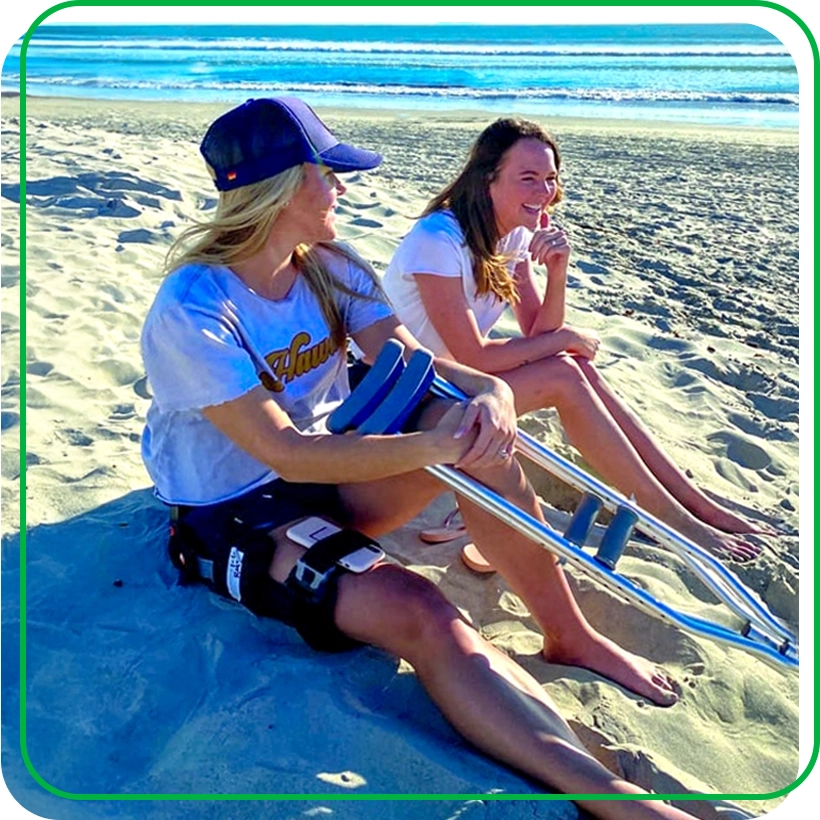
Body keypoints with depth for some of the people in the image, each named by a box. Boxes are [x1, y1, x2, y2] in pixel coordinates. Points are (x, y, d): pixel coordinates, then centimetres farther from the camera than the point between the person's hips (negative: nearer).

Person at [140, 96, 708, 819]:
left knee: (473, 428, -21)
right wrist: (431, 445, -35)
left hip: (325, 473, 6)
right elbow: (286, 454, -28)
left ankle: (570, 635, -11)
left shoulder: (331, 269, 0)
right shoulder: (191, 313, -22)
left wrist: (491, 391, -31)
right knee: (420, 614, -32)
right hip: (235, 516, -6)